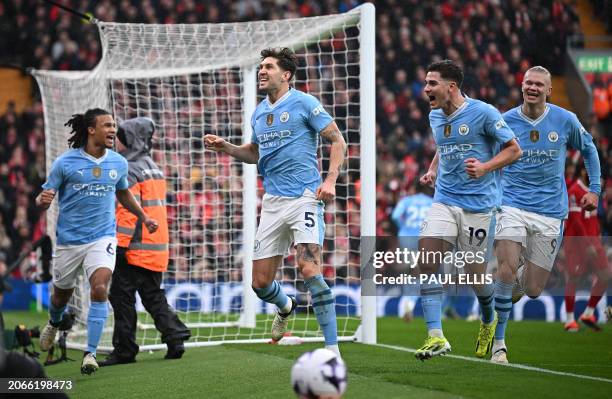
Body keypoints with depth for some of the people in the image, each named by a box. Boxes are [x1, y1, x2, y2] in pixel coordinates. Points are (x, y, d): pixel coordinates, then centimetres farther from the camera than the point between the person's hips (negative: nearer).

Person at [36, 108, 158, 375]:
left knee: (99, 288, -22)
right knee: (62, 294, 15)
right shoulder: (65, 162, -9)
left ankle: (90, 353, -16)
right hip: (69, 239, -1)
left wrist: (144, 217, 22)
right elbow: (44, 199, -4)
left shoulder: (118, 163, 2)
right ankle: (54, 324, 53)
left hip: (102, 237, 1)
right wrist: (43, 200, -27)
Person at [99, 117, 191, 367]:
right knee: (153, 296, 13)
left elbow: (128, 209, -19)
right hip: (157, 247, 9)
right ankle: (175, 338, 2)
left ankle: (124, 350, -2)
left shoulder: (129, 170, -10)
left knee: (122, 295, -3)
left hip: (136, 246, -9)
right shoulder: (153, 168, 18)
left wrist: (120, 243, -19)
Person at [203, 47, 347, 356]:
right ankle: (285, 307, 41)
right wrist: (227, 148, 14)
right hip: (273, 201, 6)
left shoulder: (304, 103, -3)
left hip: (304, 197, -6)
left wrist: (331, 180, -14)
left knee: (309, 270, -21)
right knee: (260, 282, 5)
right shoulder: (259, 113, 16)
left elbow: (337, 140, -2)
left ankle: (332, 347, -17)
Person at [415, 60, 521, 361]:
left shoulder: (483, 113, -10)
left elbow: (514, 150, -5)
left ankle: (489, 321, 35)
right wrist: (433, 170, 9)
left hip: (478, 203, -5)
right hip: (444, 200, 5)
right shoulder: (435, 116, 9)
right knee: (426, 260, -16)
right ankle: (435, 336, -16)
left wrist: (485, 168, -19)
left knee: (475, 272, 2)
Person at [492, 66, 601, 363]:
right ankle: (498, 342, -10)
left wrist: (594, 189, 14)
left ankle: (526, 268, 39)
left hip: (549, 211, 1)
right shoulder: (505, 121, -1)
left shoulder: (565, 120, 0)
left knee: (533, 291, 0)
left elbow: (588, 150, 18)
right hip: (512, 204, -1)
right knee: (506, 271, -22)